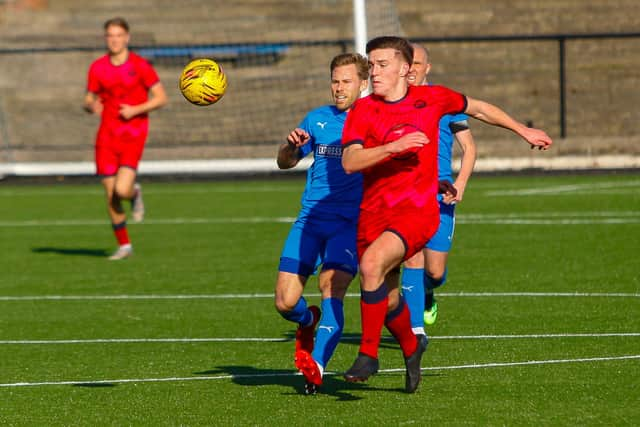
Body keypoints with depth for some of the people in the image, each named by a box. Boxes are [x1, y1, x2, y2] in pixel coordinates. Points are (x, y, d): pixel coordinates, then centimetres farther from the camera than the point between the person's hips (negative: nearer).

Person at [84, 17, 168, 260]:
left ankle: (135, 194, 20)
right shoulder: (97, 68, 5)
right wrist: (92, 106, -13)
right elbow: (89, 101, 11)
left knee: (122, 190, -19)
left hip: (133, 135, -3)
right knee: (110, 195, 0)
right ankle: (124, 245, 15)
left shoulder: (140, 66, -4)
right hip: (107, 135, 3)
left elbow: (161, 98, -3)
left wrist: (136, 110, -16)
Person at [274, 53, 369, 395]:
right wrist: (292, 145, -3)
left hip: (351, 222, -3)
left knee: (331, 287, -25)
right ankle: (309, 321, 28)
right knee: (285, 302, -6)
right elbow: (285, 163, 21)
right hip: (311, 220, 3)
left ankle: (316, 366, -31)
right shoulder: (317, 119, 13)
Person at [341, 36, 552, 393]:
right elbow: (349, 162, -14)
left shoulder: (433, 99, 1)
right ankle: (411, 347, 43)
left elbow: (478, 108, 21)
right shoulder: (363, 110, -1)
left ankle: (368, 354, -17)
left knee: (372, 263, -29)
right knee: (387, 299, 9)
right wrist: (393, 147, -28)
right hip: (374, 213, 3)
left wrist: (524, 131, 30)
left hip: (418, 211, -3)